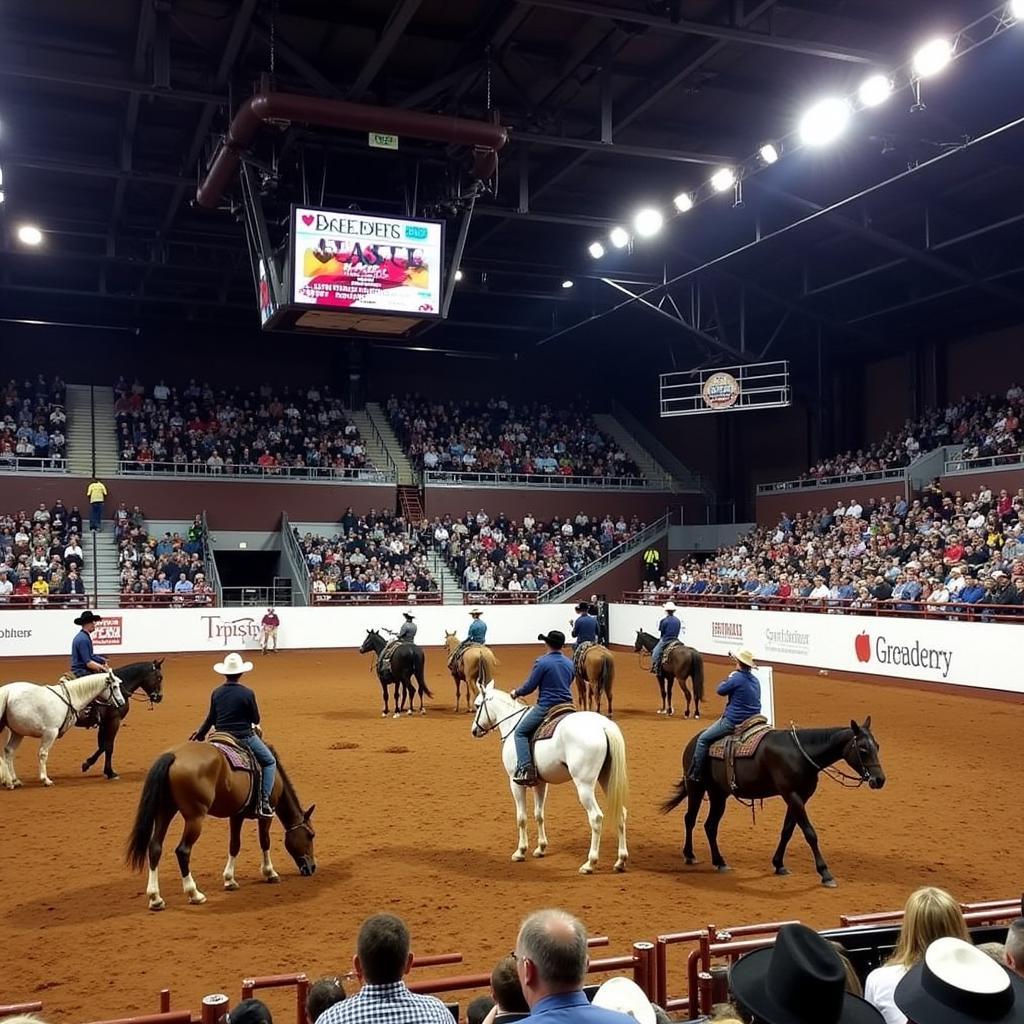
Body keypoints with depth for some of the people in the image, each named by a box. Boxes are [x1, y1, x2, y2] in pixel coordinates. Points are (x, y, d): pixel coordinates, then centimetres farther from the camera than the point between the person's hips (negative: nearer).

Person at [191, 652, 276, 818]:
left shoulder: (216, 693, 0)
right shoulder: (247, 693, -13)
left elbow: (211, 718, 8)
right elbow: (256, 719, -5)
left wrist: (200, 733, 26)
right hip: (244, 738, -4)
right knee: (270, 762, 12)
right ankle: (264, 802, -1)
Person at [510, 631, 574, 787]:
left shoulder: (542, 662, -11)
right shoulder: (569, 663, 9)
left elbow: (530, 687, -8)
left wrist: (517, 692, 11)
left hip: (546, 707, -6)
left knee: (520, 732, 2)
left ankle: (526, 770, -12)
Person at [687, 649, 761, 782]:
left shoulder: (737, 678, -18)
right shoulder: (755, 680, 8)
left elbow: (721, 690, -4)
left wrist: (729, 679, 10)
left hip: (733, 721, -9)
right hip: (752, 721, 9)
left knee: (703, 739, 1)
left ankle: (695, 774, 1)